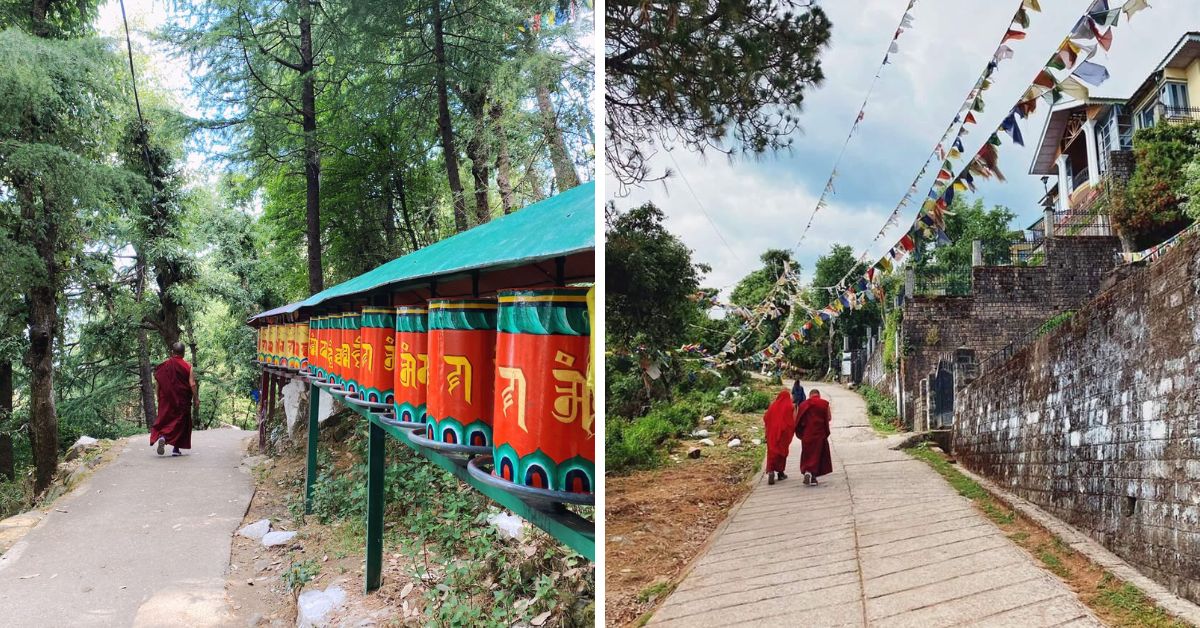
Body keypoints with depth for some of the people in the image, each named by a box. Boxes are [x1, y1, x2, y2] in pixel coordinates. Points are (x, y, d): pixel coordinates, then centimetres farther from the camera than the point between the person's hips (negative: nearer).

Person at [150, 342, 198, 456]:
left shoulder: (164, 366, 0)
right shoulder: (187, 366, -6)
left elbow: (158, 384, 3)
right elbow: (192, 384, -10)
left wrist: (159, 399, 14)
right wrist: (196, 400, -2)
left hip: (166, 400, 1)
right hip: (182, 401, -1)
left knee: (164, 419, 9)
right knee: (180, 421, 7)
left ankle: (161, 436, -20)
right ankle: (176, 448, 4)